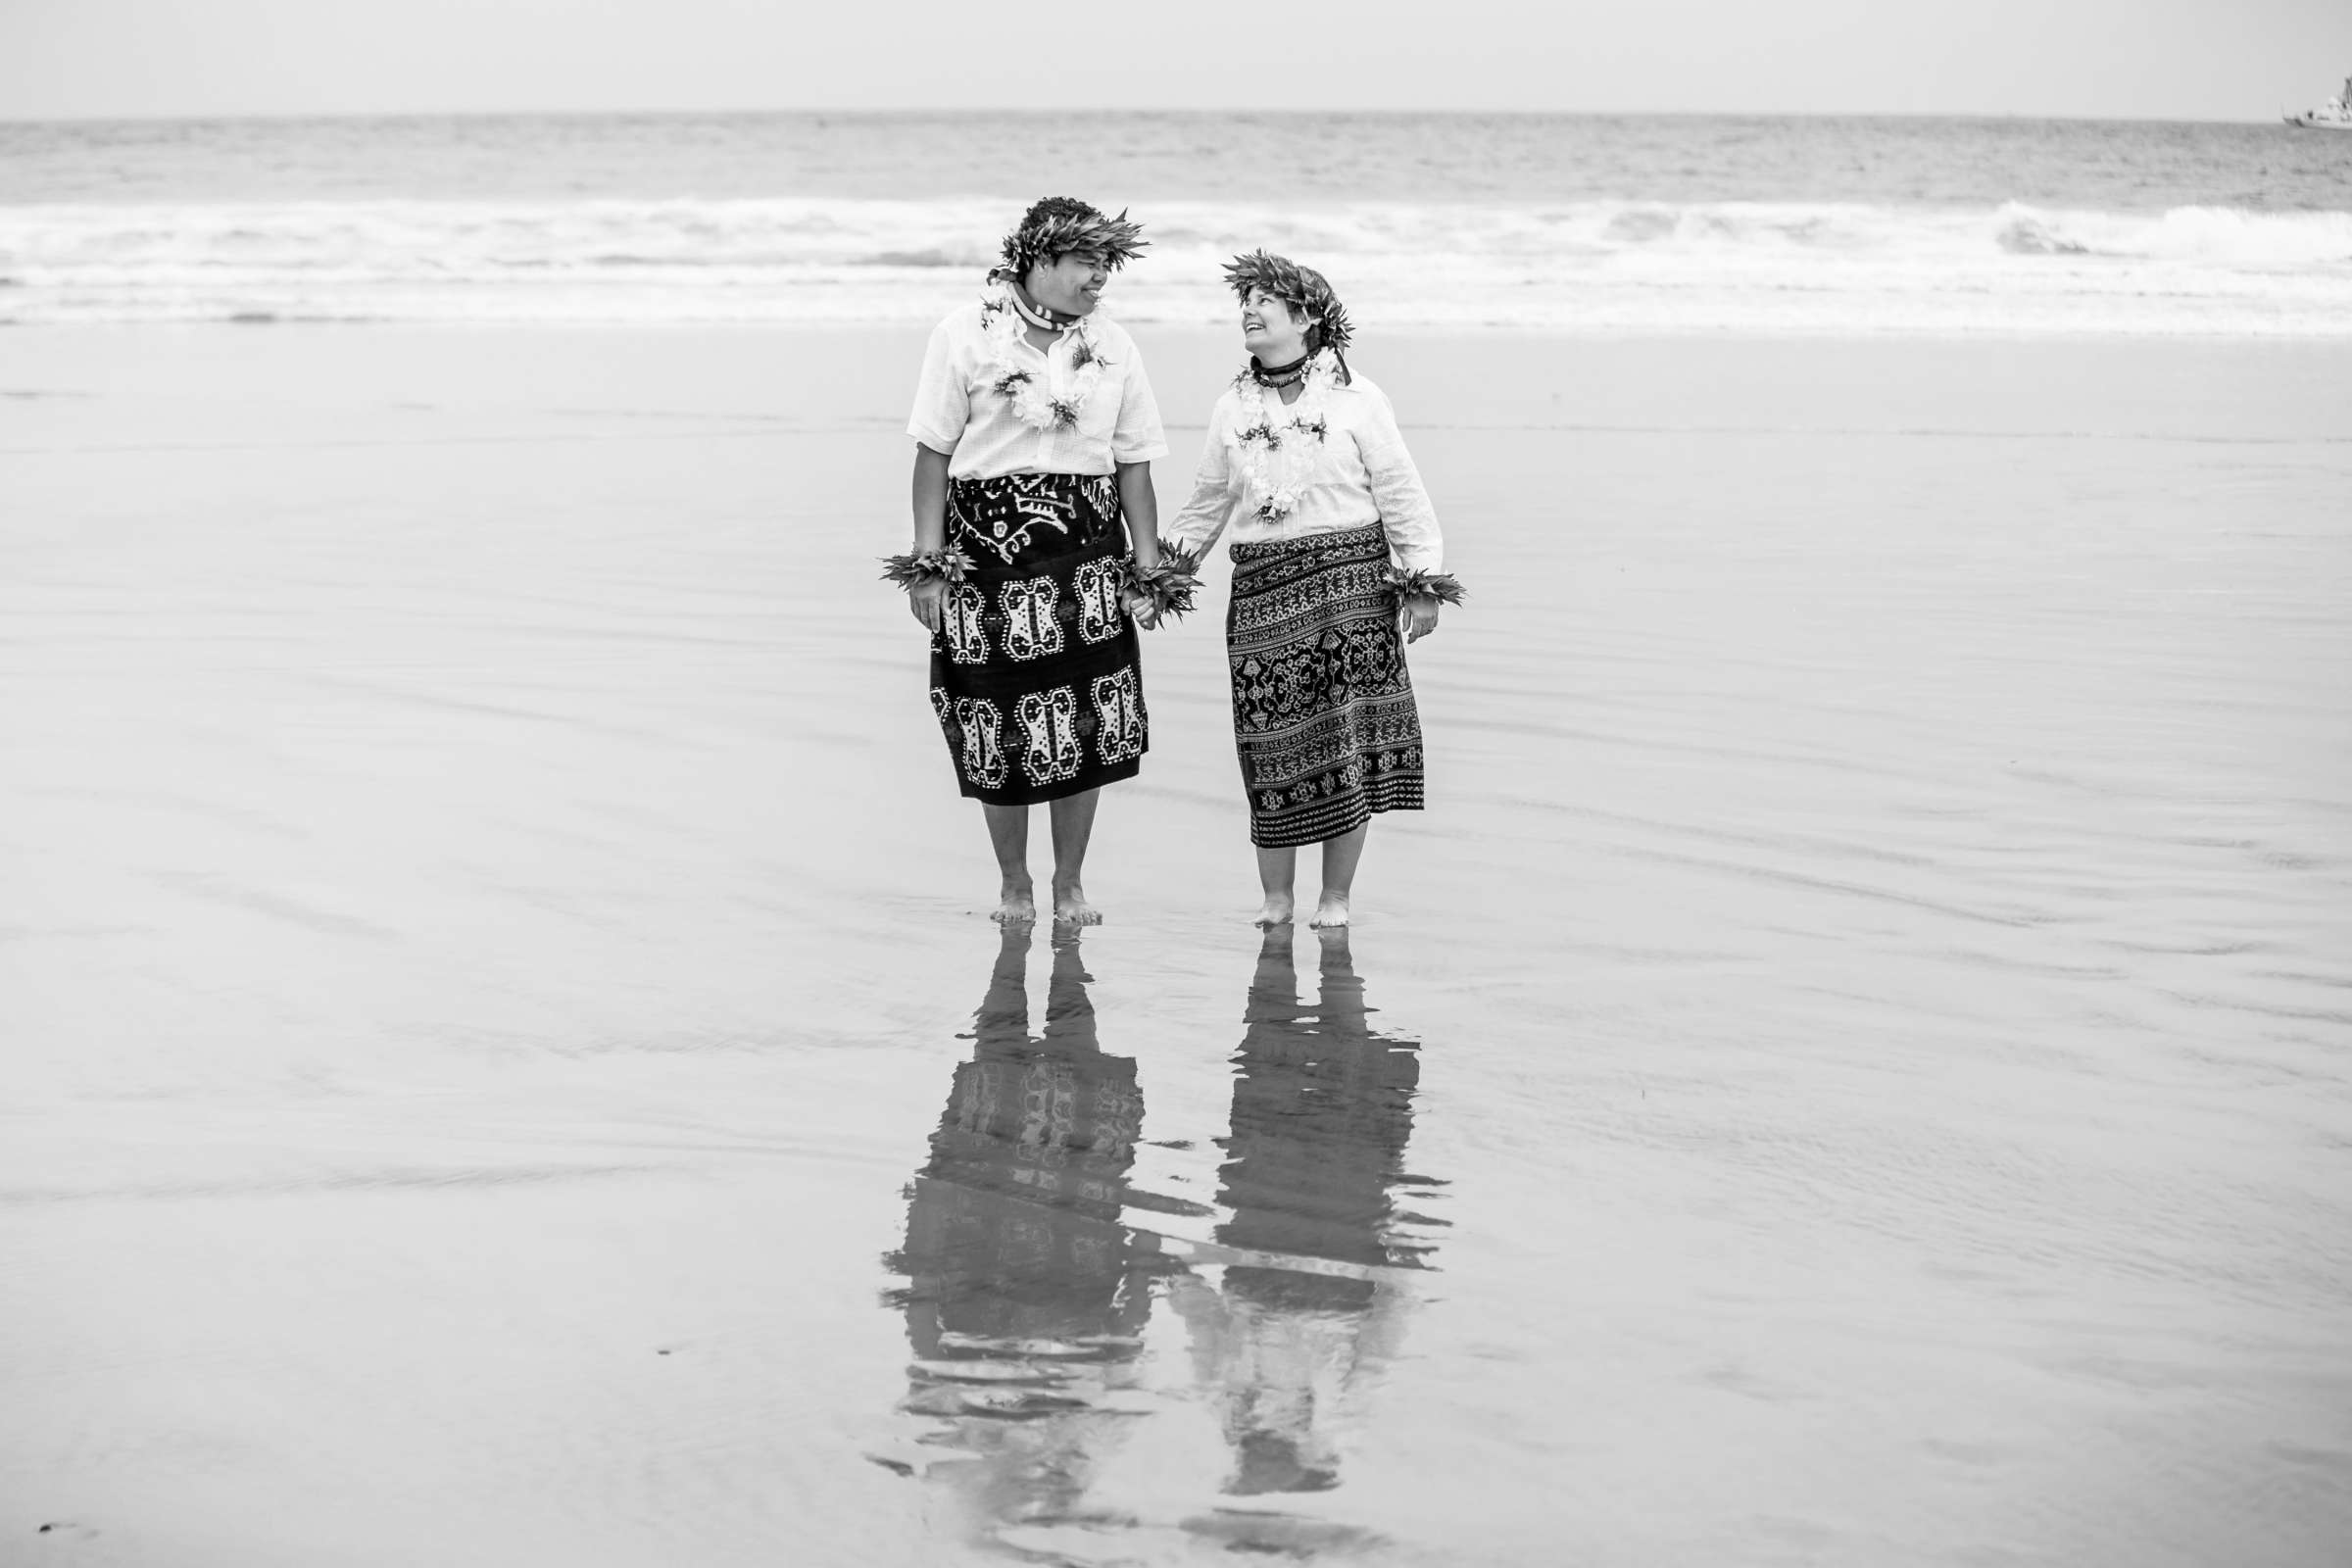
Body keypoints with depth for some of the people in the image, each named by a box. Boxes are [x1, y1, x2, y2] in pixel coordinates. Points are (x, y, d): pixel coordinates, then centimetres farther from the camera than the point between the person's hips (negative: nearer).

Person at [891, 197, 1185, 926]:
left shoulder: (1114, 348, 8)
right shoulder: (966, 336, -2)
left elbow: (1134, 466, 10)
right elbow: (934, 453, -2)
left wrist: (1147, 570, 6)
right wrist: (927, 562, -6)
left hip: (1088, 555, 3)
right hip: (988, 547, -2)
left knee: (1088, 727, -1)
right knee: (1000, 731, 2)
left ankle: (1069, 883, 14)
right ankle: (1013, 884, 19)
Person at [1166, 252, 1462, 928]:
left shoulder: (1355, 398, 1)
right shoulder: (1233, 408, 11)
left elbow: (1400, 494, 2)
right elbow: (1207, 503, 20)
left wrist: (1421, 582, -2)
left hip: (1351, 576, -3)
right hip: (1261, 589, 3)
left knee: (1350, 743, -5)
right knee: (1272, 745, 0)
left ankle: (1337, 895, 7)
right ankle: (1275, 896, 12)